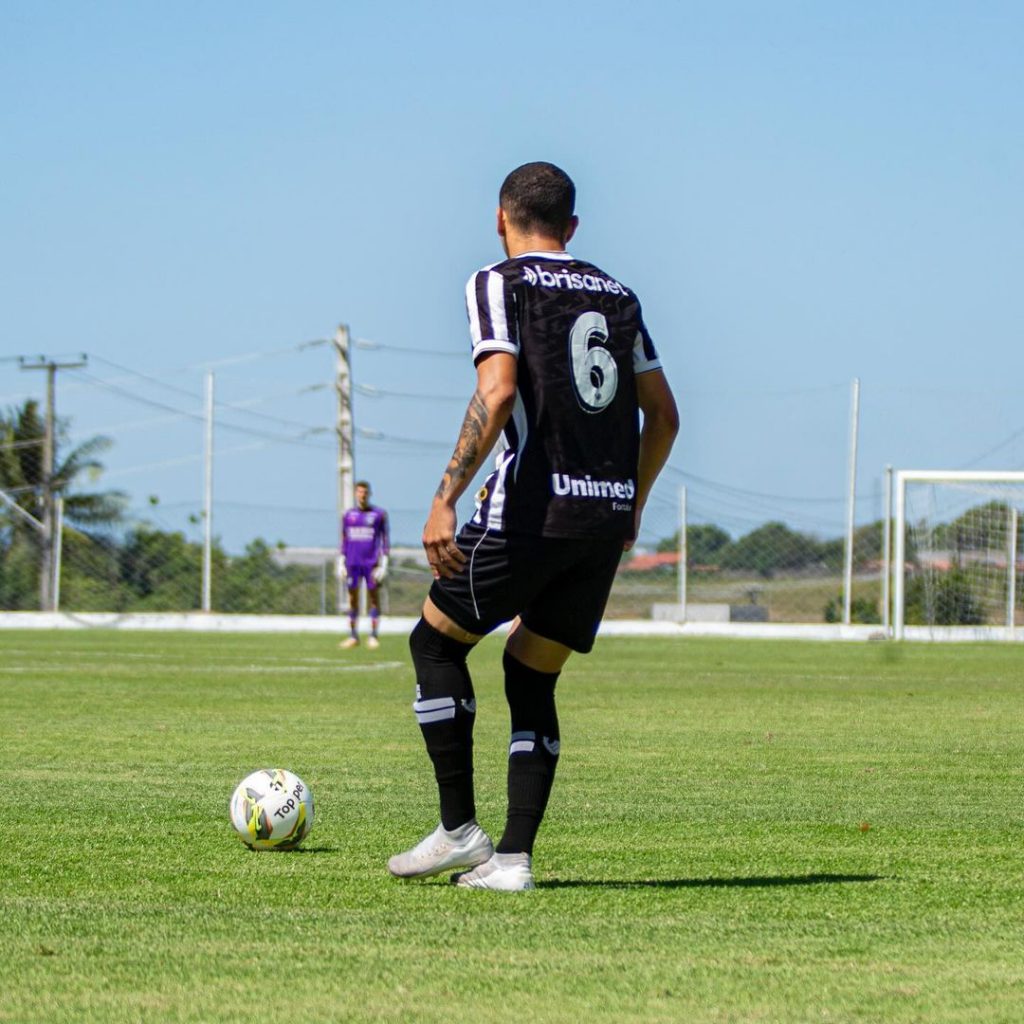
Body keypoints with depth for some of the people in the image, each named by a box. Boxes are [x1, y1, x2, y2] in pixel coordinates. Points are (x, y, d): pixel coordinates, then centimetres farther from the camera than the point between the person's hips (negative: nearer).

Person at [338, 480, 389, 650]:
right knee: (352, 598, 3)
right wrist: (341, 561, 11)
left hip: (372, 563, -3)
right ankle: (353, 636, 8)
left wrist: (384, 562, -5)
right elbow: (344, 541, 16)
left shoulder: (379, 514, 2)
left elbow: (385, 540, 3)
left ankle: (373, 637, 0)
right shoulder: (348, 515, 12)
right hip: (352, 563, 3)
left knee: (373, 597, -3)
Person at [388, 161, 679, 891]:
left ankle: (459, 829, 6)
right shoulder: (617, 297, 16)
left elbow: (497, 392, -17)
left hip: (533, 508, -6)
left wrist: (446, 500, -17)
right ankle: (515, 855, 4)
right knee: (532, 678, 14)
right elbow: (663, 415, 16)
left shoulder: (500, 284, -2)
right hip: (608, 516, 6)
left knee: (436, 640, 13)